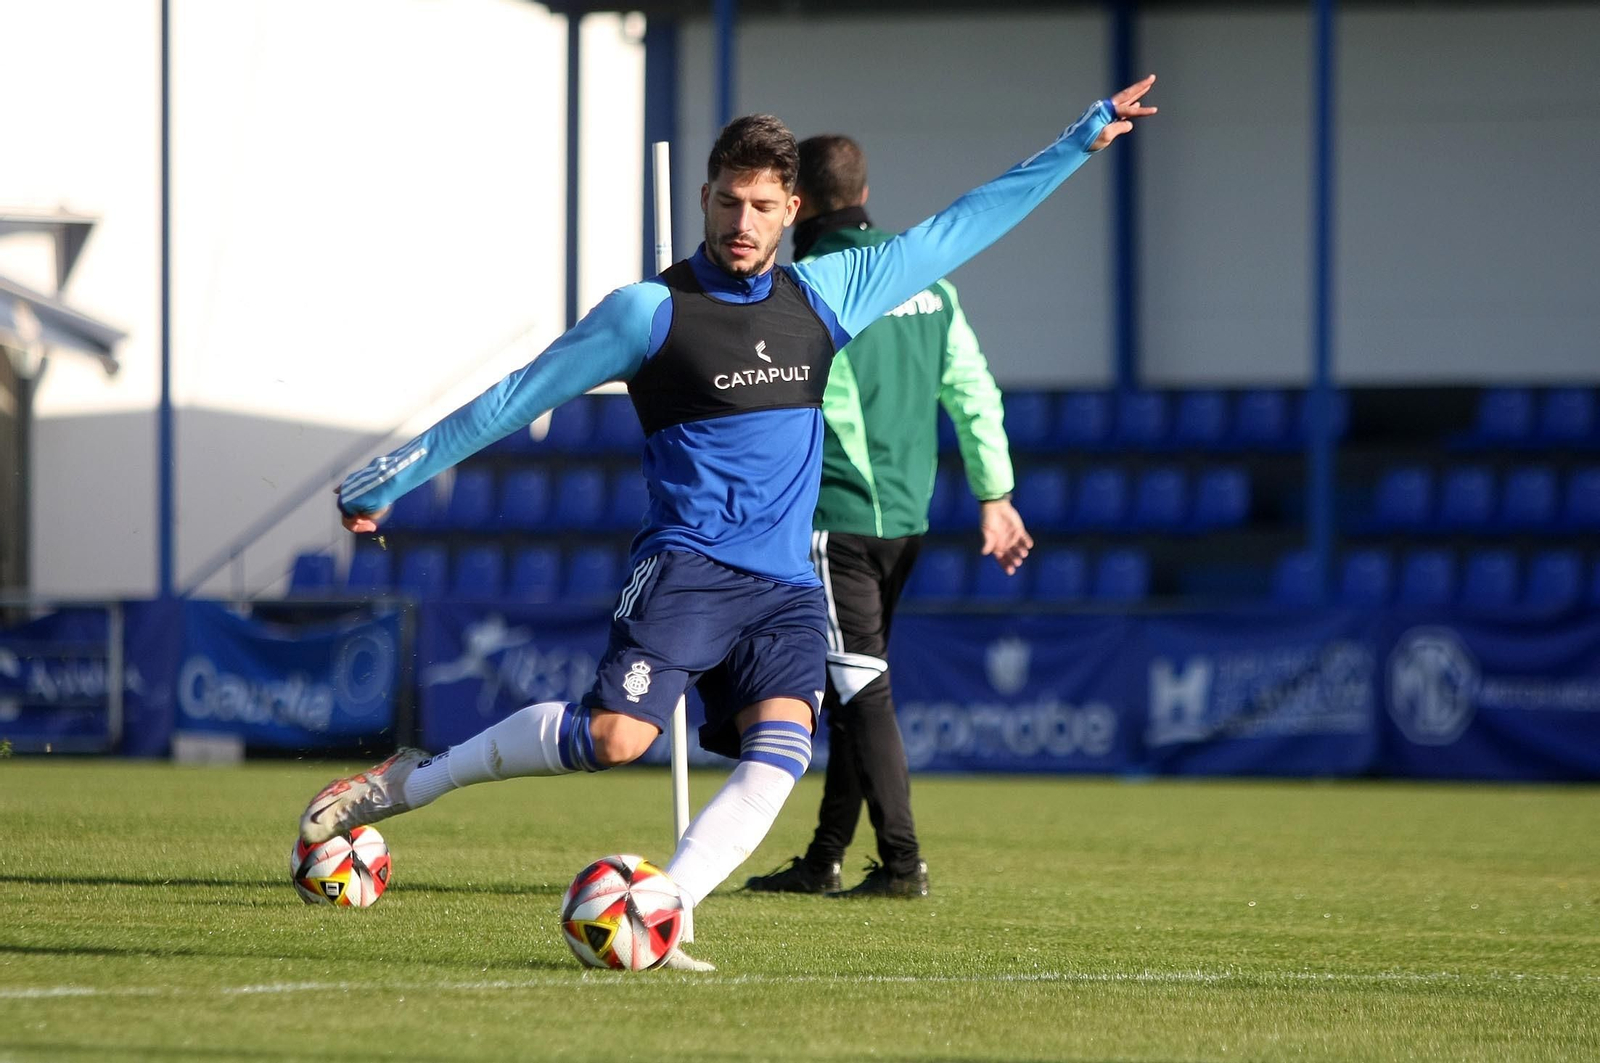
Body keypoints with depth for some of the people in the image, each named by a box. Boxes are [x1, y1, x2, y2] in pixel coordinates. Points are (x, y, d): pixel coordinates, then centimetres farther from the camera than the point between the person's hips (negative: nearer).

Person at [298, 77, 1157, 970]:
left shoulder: (825, 295, 12)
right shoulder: (650, 311, -1)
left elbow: (960, 228, 21)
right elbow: (518, 398, 4)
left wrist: (1084, 140, 23)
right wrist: (392, 478, 5)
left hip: (789, 589, 4)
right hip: (688, 568, -4)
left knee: (778, 759, -20)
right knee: (616, 736, -24)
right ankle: (414, 780, -7)